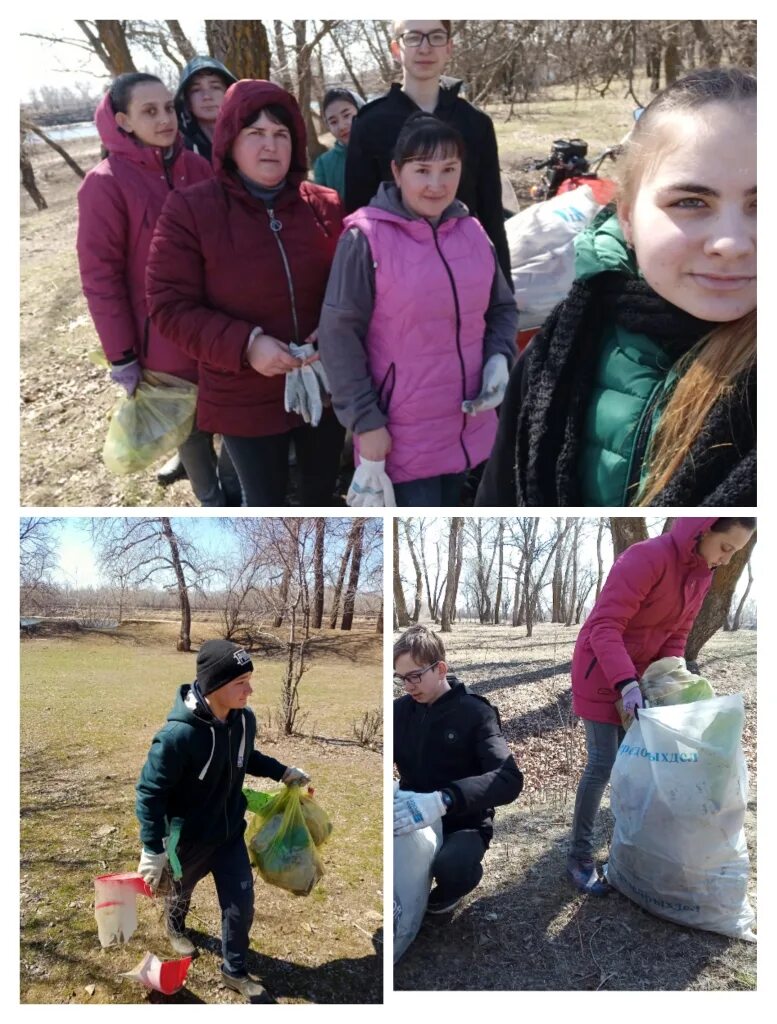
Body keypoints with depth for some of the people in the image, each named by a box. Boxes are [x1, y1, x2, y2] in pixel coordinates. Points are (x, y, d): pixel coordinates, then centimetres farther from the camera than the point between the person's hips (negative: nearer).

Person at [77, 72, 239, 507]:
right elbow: (100, 276, -12)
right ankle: (213, 500, 32)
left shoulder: (200, 169, 2)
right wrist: (122, 357, -14)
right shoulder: (106, 184, -12)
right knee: (192, 426, 11)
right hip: (165, 337, -4)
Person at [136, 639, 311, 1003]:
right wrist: (153, 850, -24)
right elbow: (150, 793, -25)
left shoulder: (244, 719, -15)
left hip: (230, 833, 4)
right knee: (181, 891, 25)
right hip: (187, 839, -4)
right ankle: (175, 927, 60)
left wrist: (282, 772, 4)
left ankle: (235, 971, 31)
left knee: (241, 904, 7)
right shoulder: (178, 735, -36)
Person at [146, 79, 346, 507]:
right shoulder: (189, 210, -12)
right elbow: (169, 307, -13)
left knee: (323, 487, 23)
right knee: (265, 500, 14)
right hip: (245, 399, -3)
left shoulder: (326, 206, -2)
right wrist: (245, 344, -26)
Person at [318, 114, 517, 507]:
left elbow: (502, 308, 16)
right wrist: (365, 420, -14)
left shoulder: (473, 232, 4)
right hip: (401, 436, -6)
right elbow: (339, 337, -12)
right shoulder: (365, 238, -13)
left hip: (467, 425, 6)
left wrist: (499, 358, -3)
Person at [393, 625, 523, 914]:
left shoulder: (474, 712, -13)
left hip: (463, 823, -3)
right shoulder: (400, 710, 3)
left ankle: (450, 889, 0)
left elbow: (510, 780, -26)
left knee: (450, 866, -37)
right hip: (413, 819, 4)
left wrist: (443, 800, -42)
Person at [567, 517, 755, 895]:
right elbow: (605, 626, -30)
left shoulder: (702, 574, 1)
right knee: (603, 763, -7)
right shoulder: (646, 557, -27)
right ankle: (579, 858, 3)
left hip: (642, 672, 8)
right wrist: (626, 683, -37)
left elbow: (676, 635, 8)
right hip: (601, 671, -8)